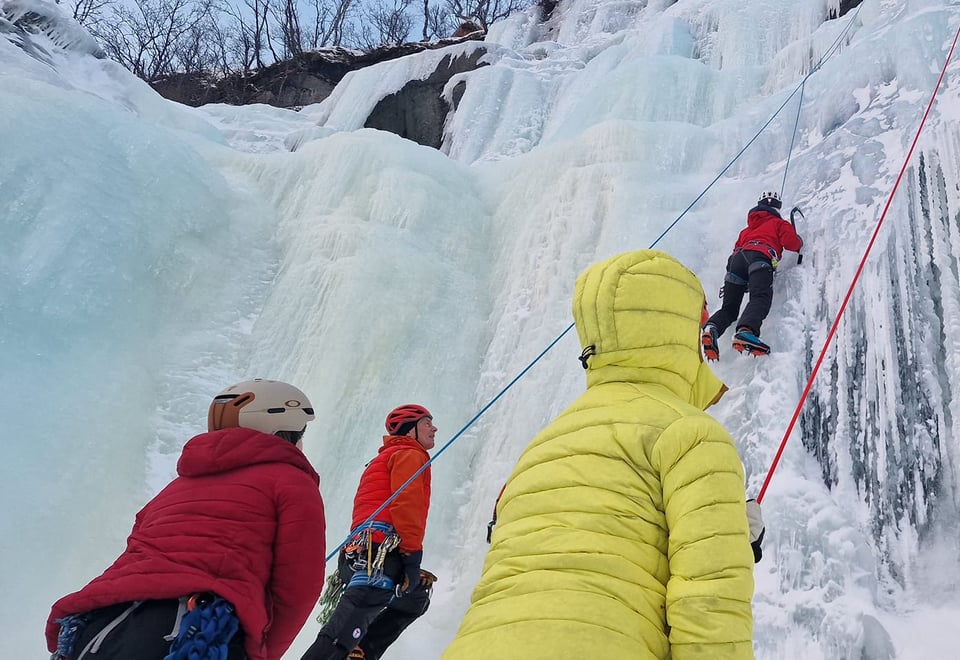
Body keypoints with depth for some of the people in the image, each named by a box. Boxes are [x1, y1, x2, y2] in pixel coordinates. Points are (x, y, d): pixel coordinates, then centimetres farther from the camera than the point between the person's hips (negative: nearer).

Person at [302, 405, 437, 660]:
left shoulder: (385, 458, 36)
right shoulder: (410, 454, 6)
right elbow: (405, 504, -11)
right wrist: (413, 555, -14)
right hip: (380, 550, -10)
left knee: (415, 599, 23)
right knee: (353, 619, -21)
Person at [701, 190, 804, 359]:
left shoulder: (746, 230, 41)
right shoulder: (779, 223, 26)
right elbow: (791, 243, 12)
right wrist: (799, 241, 33)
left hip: (736, 258, 5)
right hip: (760, 257, -5)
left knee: (729, 308, 2)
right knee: (760, 298, -25)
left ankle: (711, 328, -30)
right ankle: (746, 332, -53)